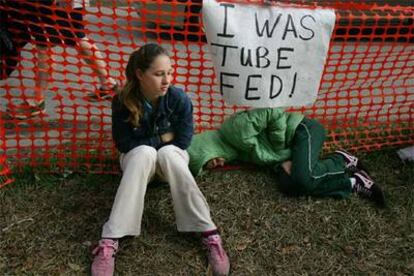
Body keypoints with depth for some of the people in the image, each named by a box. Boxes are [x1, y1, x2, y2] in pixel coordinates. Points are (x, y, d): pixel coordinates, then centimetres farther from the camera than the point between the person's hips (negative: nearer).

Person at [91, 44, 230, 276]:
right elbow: (123, 144, -17)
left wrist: (158, 144, -12)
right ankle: (110, 241, -40)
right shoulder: (123, 102, -20)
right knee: (145, 153, -35)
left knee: (168, 153, -35)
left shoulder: (179, 99, -20)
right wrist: (160, 139, -17)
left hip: (171, 157, 0)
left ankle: (210, 234, -35)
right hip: (137, 159, 0)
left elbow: (183, 141, -15)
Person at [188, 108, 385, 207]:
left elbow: (274, 114, -23)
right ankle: (352, 183, -10)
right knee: (288, 184, -21)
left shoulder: (234, 129, -22)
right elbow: (262, 157, 5)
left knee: (302, 178, -33)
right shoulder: (234, 153, 5)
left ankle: (342, 160, -4)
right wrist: (282, 161, -16)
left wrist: (279, 149, -14)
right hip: (287, 152, 8)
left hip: (303, 130, -8)